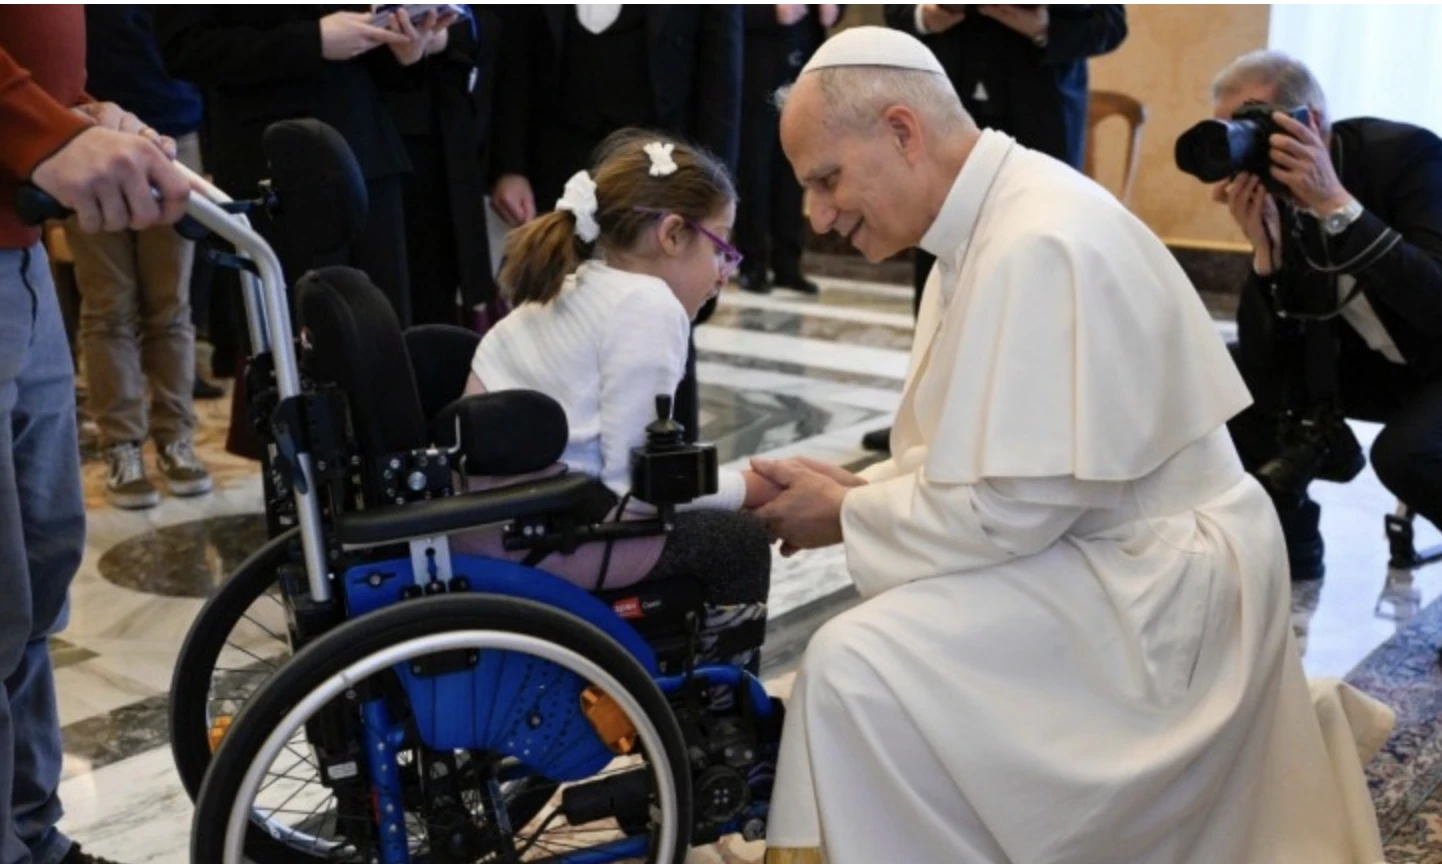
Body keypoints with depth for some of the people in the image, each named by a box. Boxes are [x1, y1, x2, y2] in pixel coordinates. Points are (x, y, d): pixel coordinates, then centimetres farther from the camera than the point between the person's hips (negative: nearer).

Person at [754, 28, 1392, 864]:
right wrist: (858, 486, -1)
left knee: (857, 668, -21)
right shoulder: (991, 223, 6)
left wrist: (848, 514, -11)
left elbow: (1015, 505, -24)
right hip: (1122, 554, 10)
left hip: (1152, 583, -10)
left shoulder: (1041, 244, -24)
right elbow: (981, 451, 13)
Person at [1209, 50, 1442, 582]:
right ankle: (1290, 541, 9)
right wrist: (1264, 246, -29)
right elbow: (1267, 358, -14)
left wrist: (1335, 204, -39)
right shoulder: (1275, 191, -10)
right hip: (1376, 362, 6)